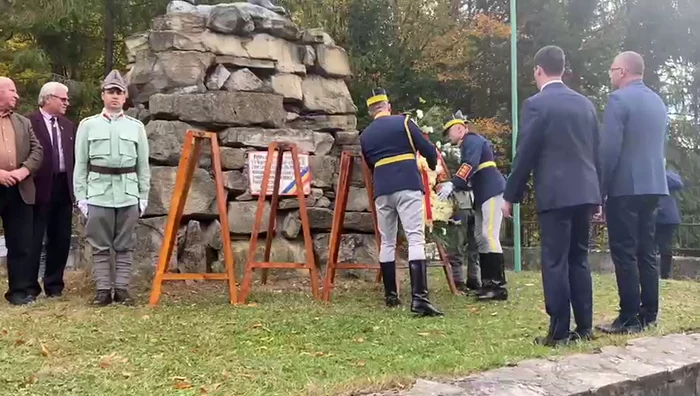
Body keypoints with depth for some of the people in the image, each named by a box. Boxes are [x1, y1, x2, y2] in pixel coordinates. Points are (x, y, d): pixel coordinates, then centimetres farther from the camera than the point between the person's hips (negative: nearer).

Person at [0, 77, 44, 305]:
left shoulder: (23, 123, 17)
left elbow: (37, 150, 10)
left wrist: (25, 170, -8)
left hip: (19, 191, 4)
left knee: (21, 244, 5)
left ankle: (19, 290, 12)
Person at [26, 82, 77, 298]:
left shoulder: (68, 125, 15)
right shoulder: (29, 122, -5)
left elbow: (74, 157, 13)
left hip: (63, 187, 6)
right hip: (40, 188, -6)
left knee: (61, 239, 9)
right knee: (34, 239, 1)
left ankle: (54, 285, 20)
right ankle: (30, 286, 10)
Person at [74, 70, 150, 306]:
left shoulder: (136, 127, 7)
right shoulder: (88, 125, 5)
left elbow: (143, 165, 9)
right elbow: (80, 164, 5)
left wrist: (144, 196, 5)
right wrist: (81, 196, -1)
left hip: (128, 194, 1)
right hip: (99, 193, -1)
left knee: (125, 246, 5)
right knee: (100, 246, 3)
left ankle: (122, 289, 12)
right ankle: (103, 290, 10)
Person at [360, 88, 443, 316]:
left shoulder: (364, 136, 15)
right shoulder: (403, 122, 4)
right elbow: (428, 150, 4)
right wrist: (433, 165, 26)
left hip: (382, 192, 4)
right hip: (408, 188, -4)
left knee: (387, 243, 15)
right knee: (416, 240, -10)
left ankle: (390, 295, 19)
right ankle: (418, 298, -22)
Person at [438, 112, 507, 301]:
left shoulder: (472, 140, -7)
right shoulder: (465, 146, 23)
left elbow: (470, 165, -22)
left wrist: (452, 184, -29)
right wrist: (452, 187, 12)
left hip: (492, 191, -11)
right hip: (483, 194, 11)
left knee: (490, 236, -15)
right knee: (480, 237, 9)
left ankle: (499, 286, -17)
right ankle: (487, 282, 12)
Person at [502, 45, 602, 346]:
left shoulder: (536, 104, -7)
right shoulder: (585, 104, 12)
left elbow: (524, 155, -8)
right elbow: (597, 152, 15)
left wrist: (511, 195, 0)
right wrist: (597, 194, 22)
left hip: (555, 194, -6)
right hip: (584, 192, 6)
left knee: (555, 262, -3)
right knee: (579, 259, 13)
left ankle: (559, 332, -2)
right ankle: (584, 327, 16)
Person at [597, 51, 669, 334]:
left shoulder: (619, 99, -10)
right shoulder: (658, 101, 15)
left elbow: (609, 149, -16)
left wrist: (600, 189, -11)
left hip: (625, 187, -8)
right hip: (653, 185, 8)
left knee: (624, 253, -5)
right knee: (646, 251, 11)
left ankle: (629, 318, -4)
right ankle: (648, 314, 14)